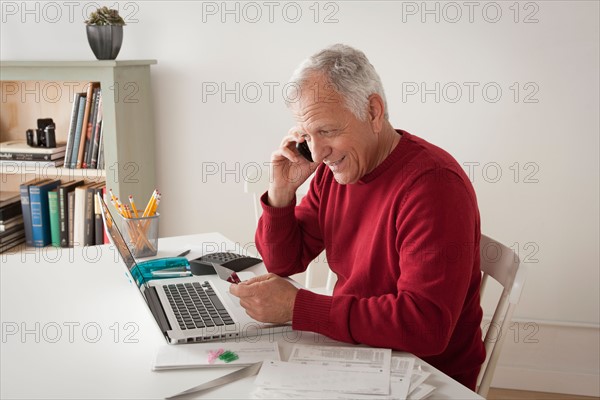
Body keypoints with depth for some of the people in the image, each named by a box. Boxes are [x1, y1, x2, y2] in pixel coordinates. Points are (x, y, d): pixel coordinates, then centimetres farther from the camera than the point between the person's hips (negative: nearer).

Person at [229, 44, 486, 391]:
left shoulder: (432, 183, -23)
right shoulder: (334, 167, 0)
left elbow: (425, 324, -30)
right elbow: (283, 262, 8)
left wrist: (296, 306, -28)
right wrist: (281, 192, -10)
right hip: (352, 350, 6)